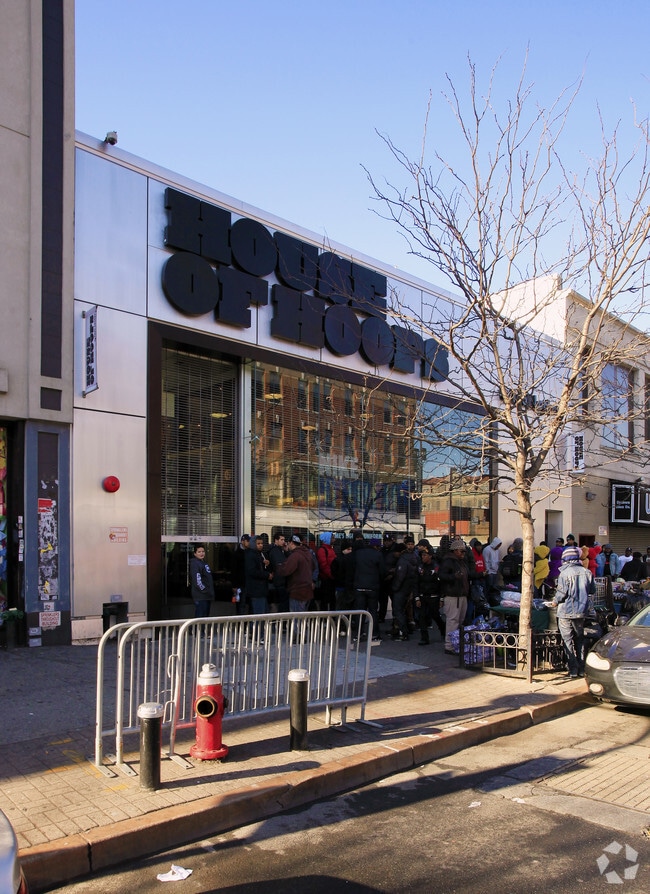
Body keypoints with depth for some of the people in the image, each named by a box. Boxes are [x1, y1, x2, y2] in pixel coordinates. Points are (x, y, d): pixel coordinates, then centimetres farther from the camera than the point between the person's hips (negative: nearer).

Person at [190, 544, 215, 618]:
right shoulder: (194, 564, -13)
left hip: (207, 596, 10)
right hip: (200, 596, -10)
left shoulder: (204, 562, 17)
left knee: (206, 616, 14)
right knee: (200, 616, -10)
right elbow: (197, 580, -21)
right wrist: (204, 590, -17)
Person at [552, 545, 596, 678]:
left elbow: (562, 592, -16)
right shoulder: (587, 572, 0)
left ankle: (573, 669, 1)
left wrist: (555, 601, 2)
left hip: (566, 612, -5)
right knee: (580, 639, 16)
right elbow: (592, 591, 9)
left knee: (568, 640, 3)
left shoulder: (565, 573, -14)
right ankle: (581, 668, 19)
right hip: (581, 611, 5)